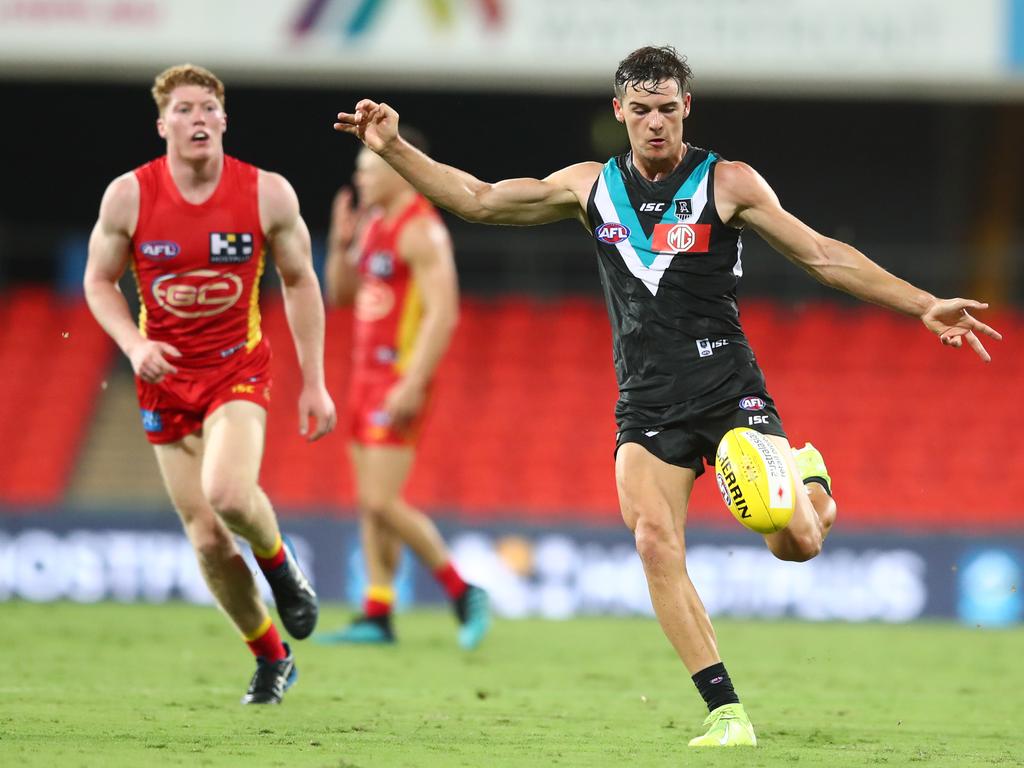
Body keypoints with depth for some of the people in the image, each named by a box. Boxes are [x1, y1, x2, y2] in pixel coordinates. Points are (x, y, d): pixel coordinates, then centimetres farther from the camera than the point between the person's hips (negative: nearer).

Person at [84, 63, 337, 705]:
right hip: (166, 378, 2)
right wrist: (134, 345, -14)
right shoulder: (129, 196, -8)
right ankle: (272, 659, 22)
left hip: (238, 368, -2)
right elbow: (100, 280, 4)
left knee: (228, 492, -29)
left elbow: (300, 283, 3)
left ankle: (281, 565, 5)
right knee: (207, 539, 2)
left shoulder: (268, 194, -9)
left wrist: (315, 383, 1)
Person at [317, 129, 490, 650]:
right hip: (368, 374, 10)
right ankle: (377, 617, 10)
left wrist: (412, 386, -26)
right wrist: (340, 243, 4)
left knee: (382, 502, -14)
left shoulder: (421, 231, -15)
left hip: (399, 379, -10)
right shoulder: (374, 224, 14)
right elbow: (340, 294, 21)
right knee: (369, 504, 8)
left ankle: (463, 595, -4)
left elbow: (442, 314, -21)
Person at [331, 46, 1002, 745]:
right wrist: (393, 149, 9)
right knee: (655, 542, -19)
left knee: (796, 544, -15)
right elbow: (479, 201, 17)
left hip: (728, 387, -2)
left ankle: (809, 477, 22)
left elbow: (822, 255, 2)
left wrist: (923, 306, -6)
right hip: (646, 401, 2)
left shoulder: (727, 184, 1)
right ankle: (727, 714, -17)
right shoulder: (590, 187, 11)